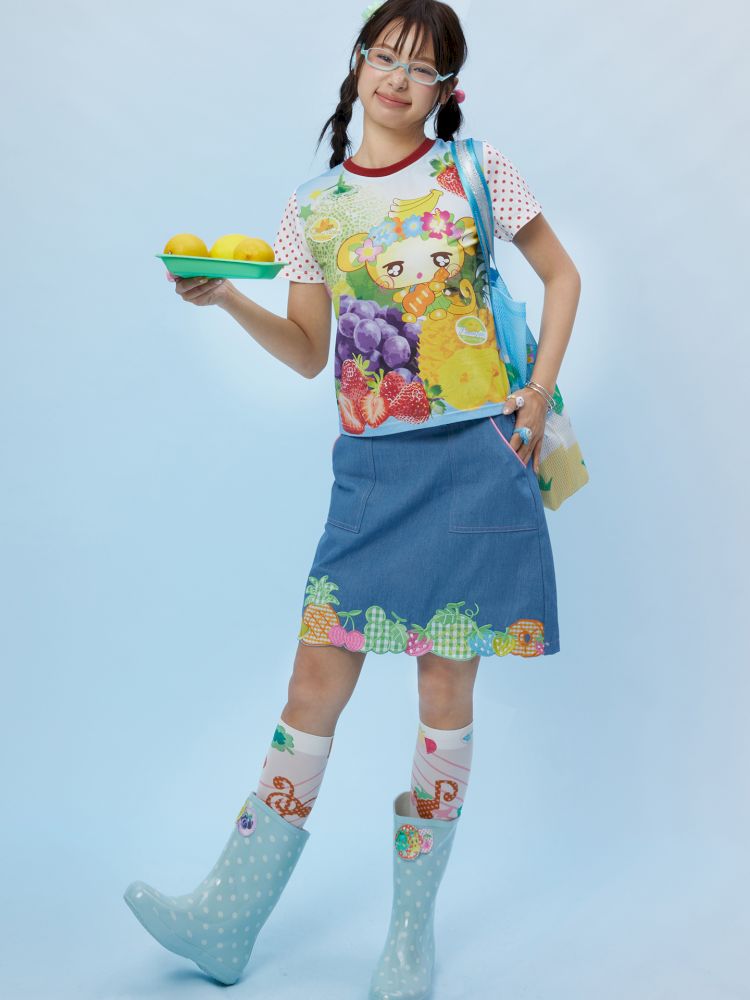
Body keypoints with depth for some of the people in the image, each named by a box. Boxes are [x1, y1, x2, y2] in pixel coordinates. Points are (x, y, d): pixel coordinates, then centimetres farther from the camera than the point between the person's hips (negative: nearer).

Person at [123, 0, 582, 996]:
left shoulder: (477, 171, 4)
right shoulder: (313, 205, 10)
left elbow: (561, 275, 12)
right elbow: (309, 352, 11)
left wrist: (538, 394, 0)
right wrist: (229, 299, -5)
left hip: (475, 457, -2)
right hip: (374, 468, 2)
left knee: (446, 689, 4)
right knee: (316, 684, 1)